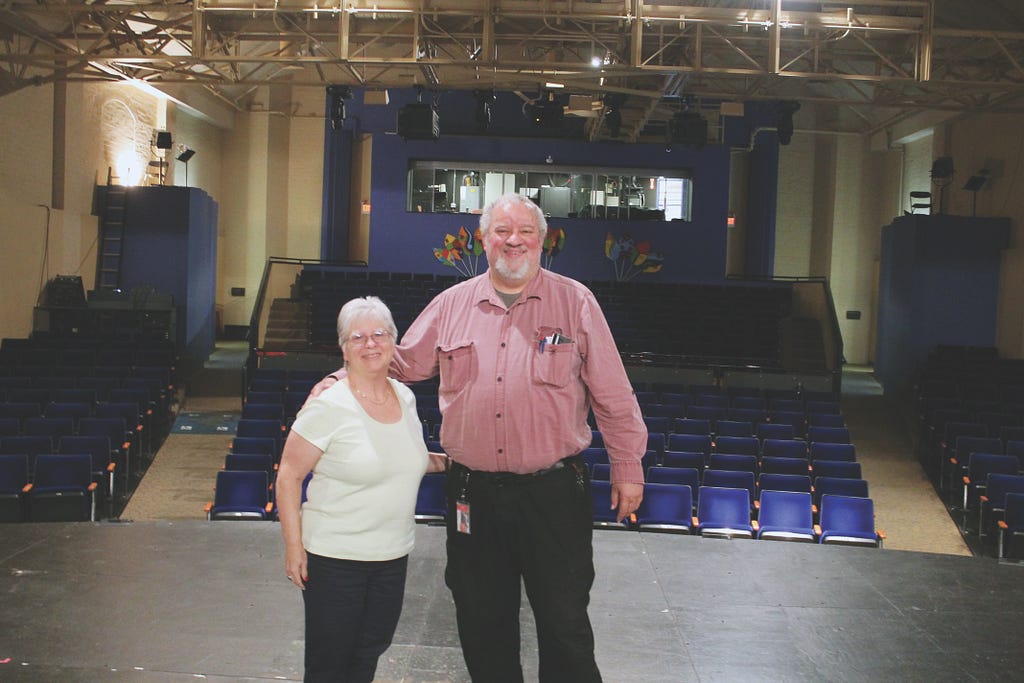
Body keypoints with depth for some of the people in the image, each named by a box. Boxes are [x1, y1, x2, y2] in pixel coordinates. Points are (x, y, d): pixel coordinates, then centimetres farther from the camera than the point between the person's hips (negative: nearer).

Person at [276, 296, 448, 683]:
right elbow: (289, 476, -11)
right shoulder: (328, 405, -15)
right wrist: (293, 546, -14)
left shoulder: (405, 397, 5)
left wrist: (446, 461, 8)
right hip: (335, 557, -5)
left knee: (370, 651, 17)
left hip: (393, 556, 6)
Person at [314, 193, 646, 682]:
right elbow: (400, 365, 16)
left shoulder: (574, 302, -1)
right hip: (474, 492, 3)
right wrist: (344, 380, 2)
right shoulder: (452, 304, 7)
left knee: (565, 623, 6)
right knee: (483, 622, 15)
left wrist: (627, 467, 0)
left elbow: (612, 393, 1)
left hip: (553, 492, -3)